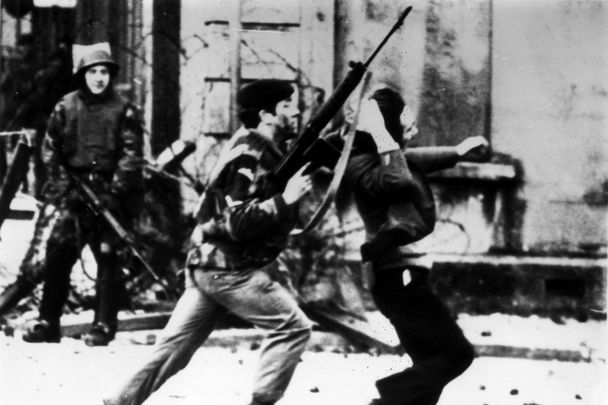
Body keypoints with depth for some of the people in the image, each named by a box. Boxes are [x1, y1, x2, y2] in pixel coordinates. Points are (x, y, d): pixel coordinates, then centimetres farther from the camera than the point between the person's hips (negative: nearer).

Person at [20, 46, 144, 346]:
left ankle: (104, 326, 3)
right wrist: (61, 180, -2)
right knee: (56, 256, -1)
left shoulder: (123, 111, 2)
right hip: (70, 189, 2)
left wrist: (116, 186, -13)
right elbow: (50, 149, 10)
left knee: (108, 259, -1)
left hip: (109, 193, -2)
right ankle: (48, 322, 5)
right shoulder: (65, 108, 8)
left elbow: (131, 154, -3)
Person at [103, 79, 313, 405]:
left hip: (208, 265, 10)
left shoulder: (256, 147, 13)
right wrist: (285, 199, -27)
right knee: (293, 327, -5)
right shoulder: (249, 156, -18)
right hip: (229, 270, -10)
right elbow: (238, 223, -24)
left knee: (175, 347, 10)